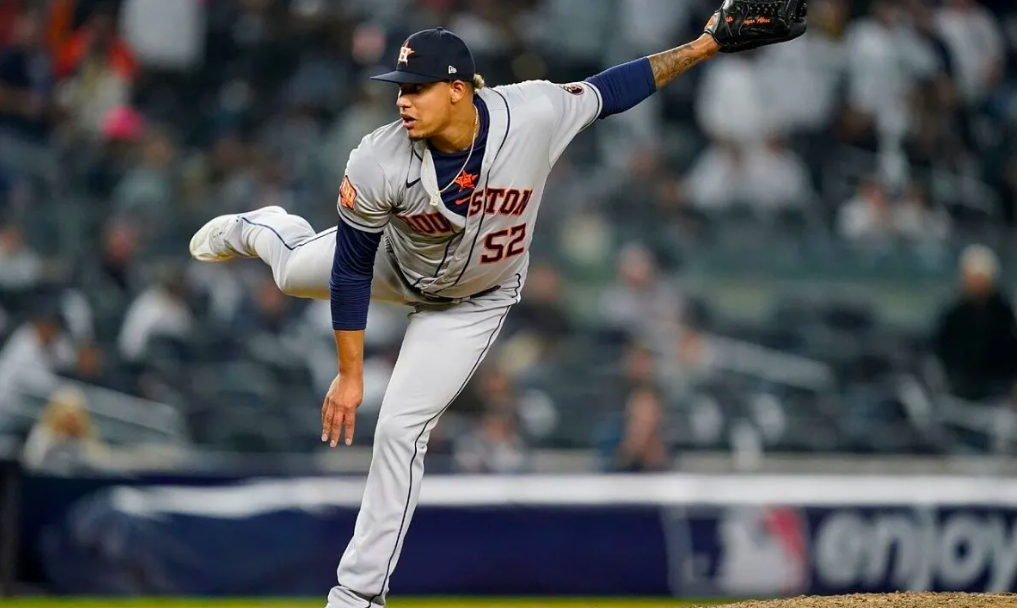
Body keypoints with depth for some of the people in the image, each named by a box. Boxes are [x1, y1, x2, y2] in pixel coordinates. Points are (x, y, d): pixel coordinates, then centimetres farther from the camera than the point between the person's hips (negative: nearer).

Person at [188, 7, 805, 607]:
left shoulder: (534, 113, -35)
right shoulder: (379, 165, -36)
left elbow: (609, 90, -14)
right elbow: (351, 271, -24)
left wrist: (702, 46, -16)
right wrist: (350, 375, -20)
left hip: (473, 305, -1)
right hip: (394, 263, 1)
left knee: (401, 429, -6)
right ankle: (261, 229, 63)